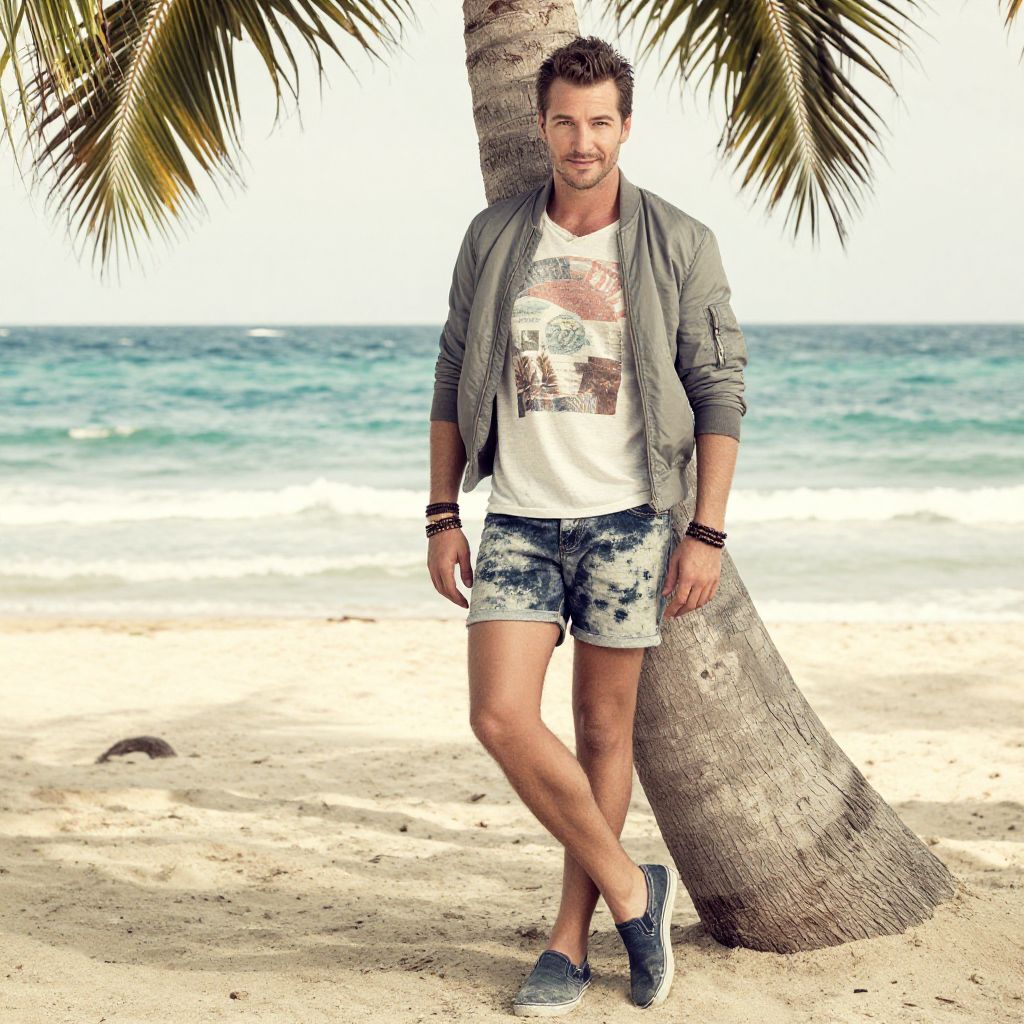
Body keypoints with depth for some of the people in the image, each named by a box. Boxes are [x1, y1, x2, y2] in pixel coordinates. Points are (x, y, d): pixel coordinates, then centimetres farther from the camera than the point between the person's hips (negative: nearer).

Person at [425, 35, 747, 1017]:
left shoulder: (680, 244, -2)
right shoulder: (493, 237, 4)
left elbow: (720, 391, -2)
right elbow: (454, 380, 10)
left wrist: (706, 533, -8)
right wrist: (442, 515, 5)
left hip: (627, 519, -2)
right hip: (518, 520, 2)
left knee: (604, 731, 5)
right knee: (501, 718, -11)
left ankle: (571, 941, 17)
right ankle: (630, 890, 6)